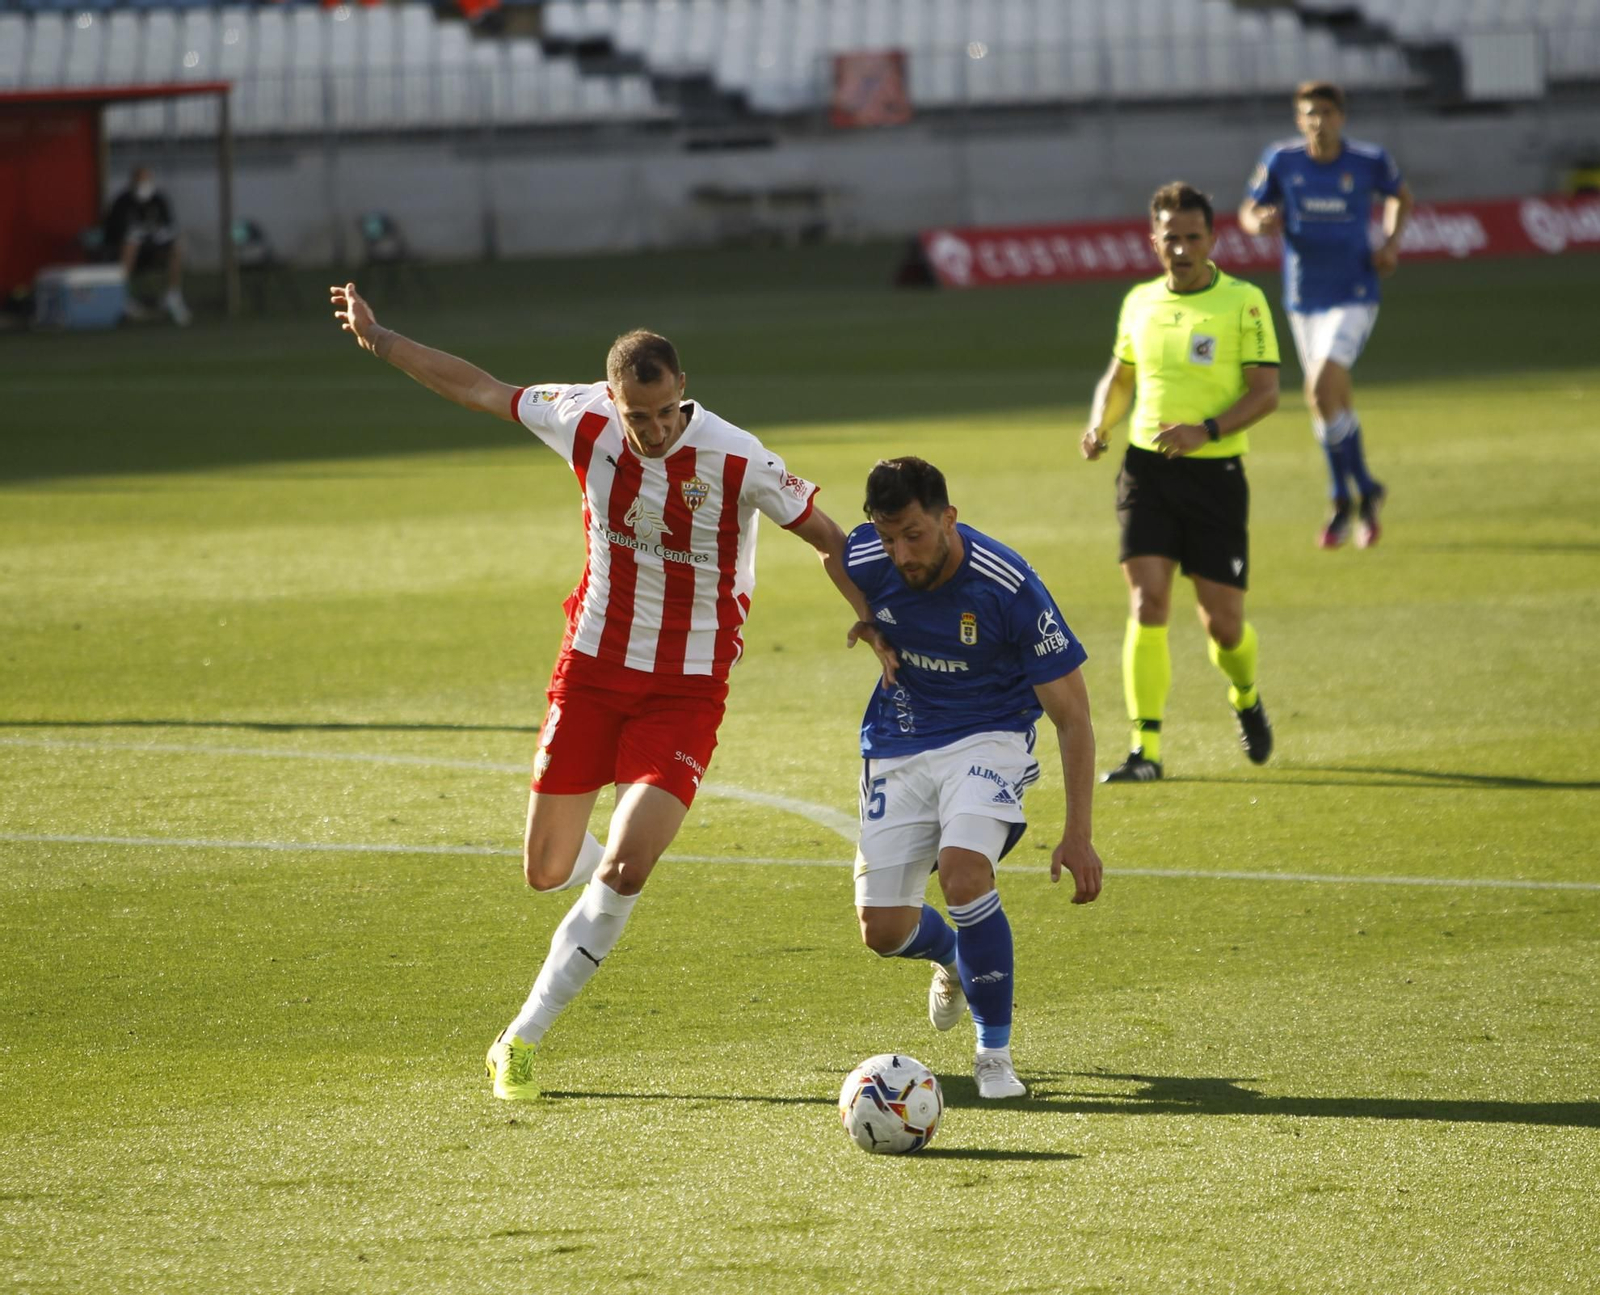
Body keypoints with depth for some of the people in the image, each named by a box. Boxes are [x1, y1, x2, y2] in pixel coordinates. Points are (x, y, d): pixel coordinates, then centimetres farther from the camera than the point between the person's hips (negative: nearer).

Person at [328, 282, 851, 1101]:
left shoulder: (738, 462, -18)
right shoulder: (585, 424, -10)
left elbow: (829, 541, -6)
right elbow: (478, 390, 5)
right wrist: (376, 339, 9)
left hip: (686, 692, -3)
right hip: (591, 671, 3)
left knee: (623, 871, -17)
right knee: (547, 873, 6)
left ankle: (521, 1041, -4)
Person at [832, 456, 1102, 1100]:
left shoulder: (1011, 589, -24)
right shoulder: (863, 559, -15)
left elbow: (1070, 714, -16)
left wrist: (1078, 834, -20)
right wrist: (873, 630, -1)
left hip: (988, 737, -4)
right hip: (897, 745, 4)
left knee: (963, 874, -31)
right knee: (883, 932, -2)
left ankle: (995, 1053, -11)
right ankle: (952, 957, 38)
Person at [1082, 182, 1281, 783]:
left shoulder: (1244, 302, -4)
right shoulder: (1139, 302, 9)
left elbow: (1266, 391, -8)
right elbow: (1120, 376, 23)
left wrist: (1206, 430, -22)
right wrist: (1099, 426, 4)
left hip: (1215, 473, -2)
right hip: (1146, 467, 2)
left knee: (1222, 621, 2)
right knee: (1147, 607, -10)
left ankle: (1246, 698, 36)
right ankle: (1145, 750, -9)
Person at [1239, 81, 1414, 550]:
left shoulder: (1369, 161, -5)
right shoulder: (1281, 160, -3)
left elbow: (1400, 196, 15)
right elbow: (1249, 212, 5)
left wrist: (1392, 241, -1)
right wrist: (1261, 221, -18)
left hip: (1354, 296, -4)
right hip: (1303, 298, 4)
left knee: (1322, 389, -20)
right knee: (1336, 398, 12)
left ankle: (1344, 499, -7)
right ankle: (1366, 492, 32)